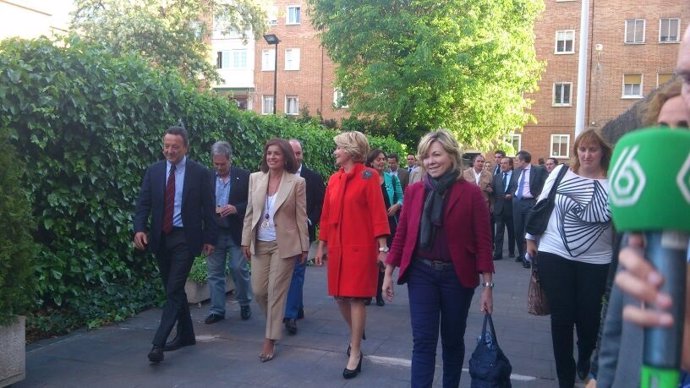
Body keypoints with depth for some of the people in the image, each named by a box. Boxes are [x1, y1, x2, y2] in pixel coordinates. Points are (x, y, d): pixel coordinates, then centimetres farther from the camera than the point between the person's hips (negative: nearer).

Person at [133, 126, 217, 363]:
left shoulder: (199, 173, -5)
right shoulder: (154, 171, 5)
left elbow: (208, 208, -2)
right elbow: (143, 203, 3)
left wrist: (209, 238, -3)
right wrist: (139, 229, -13)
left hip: (185, 239, -5)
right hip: (160, 238, 5)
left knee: (174, 291, -9)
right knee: (174, 289, 14)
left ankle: (158, 344, -9)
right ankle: (185, 335, 28)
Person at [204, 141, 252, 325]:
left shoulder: (244, 176, -3)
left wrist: (236, 209, -18)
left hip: (237, 232, -2)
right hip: (214, 232, 3)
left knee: (239, 269, 2)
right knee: (215, 272, 7)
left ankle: (244, 304, 23)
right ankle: (217, 310, 17)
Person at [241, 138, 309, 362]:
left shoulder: (296, 182, -8)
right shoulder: (255, 178, 3)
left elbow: (301, 216, -5)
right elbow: (250, 212, 8)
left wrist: (304, 246, -3)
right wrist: (246, 240, 6)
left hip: (284, 244, -4)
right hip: (260, 243, 4)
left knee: (276, 292, 1)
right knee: (258, 291, 8)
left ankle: (270, 341, 12)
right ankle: (276, 322, 38)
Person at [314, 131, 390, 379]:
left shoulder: (368, 176, -8)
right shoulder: (334, 179, 9)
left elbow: (378, 213, -11)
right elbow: (326, 215, 12)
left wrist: (382, 247, -16)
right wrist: (321, 245, 13)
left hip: (360, 247, -6)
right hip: (337, 247, 6)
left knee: (356, 298, -2)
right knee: (340, 296, 12)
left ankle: (355, 354, 10)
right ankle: (356, 333, 39)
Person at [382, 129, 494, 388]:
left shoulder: (470, 193, -8)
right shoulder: (414, 191, 1)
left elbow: (483, 241, -7)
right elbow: (402, 234, 5)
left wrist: (487, 286, -9)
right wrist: (388, 272, 5)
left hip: (456, 275, -1)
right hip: (421, 273, 1)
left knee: (452, 339, 15)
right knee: (423, 340, -1)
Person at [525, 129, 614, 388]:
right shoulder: (561, 172, 0)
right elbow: (541, 204, 8)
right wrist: (531, 237, 10)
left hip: (595, 261, 0)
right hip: (554, 255, 0)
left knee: (588, 318, 8)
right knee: (561, 318, 4)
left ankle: (586, 361, 41)